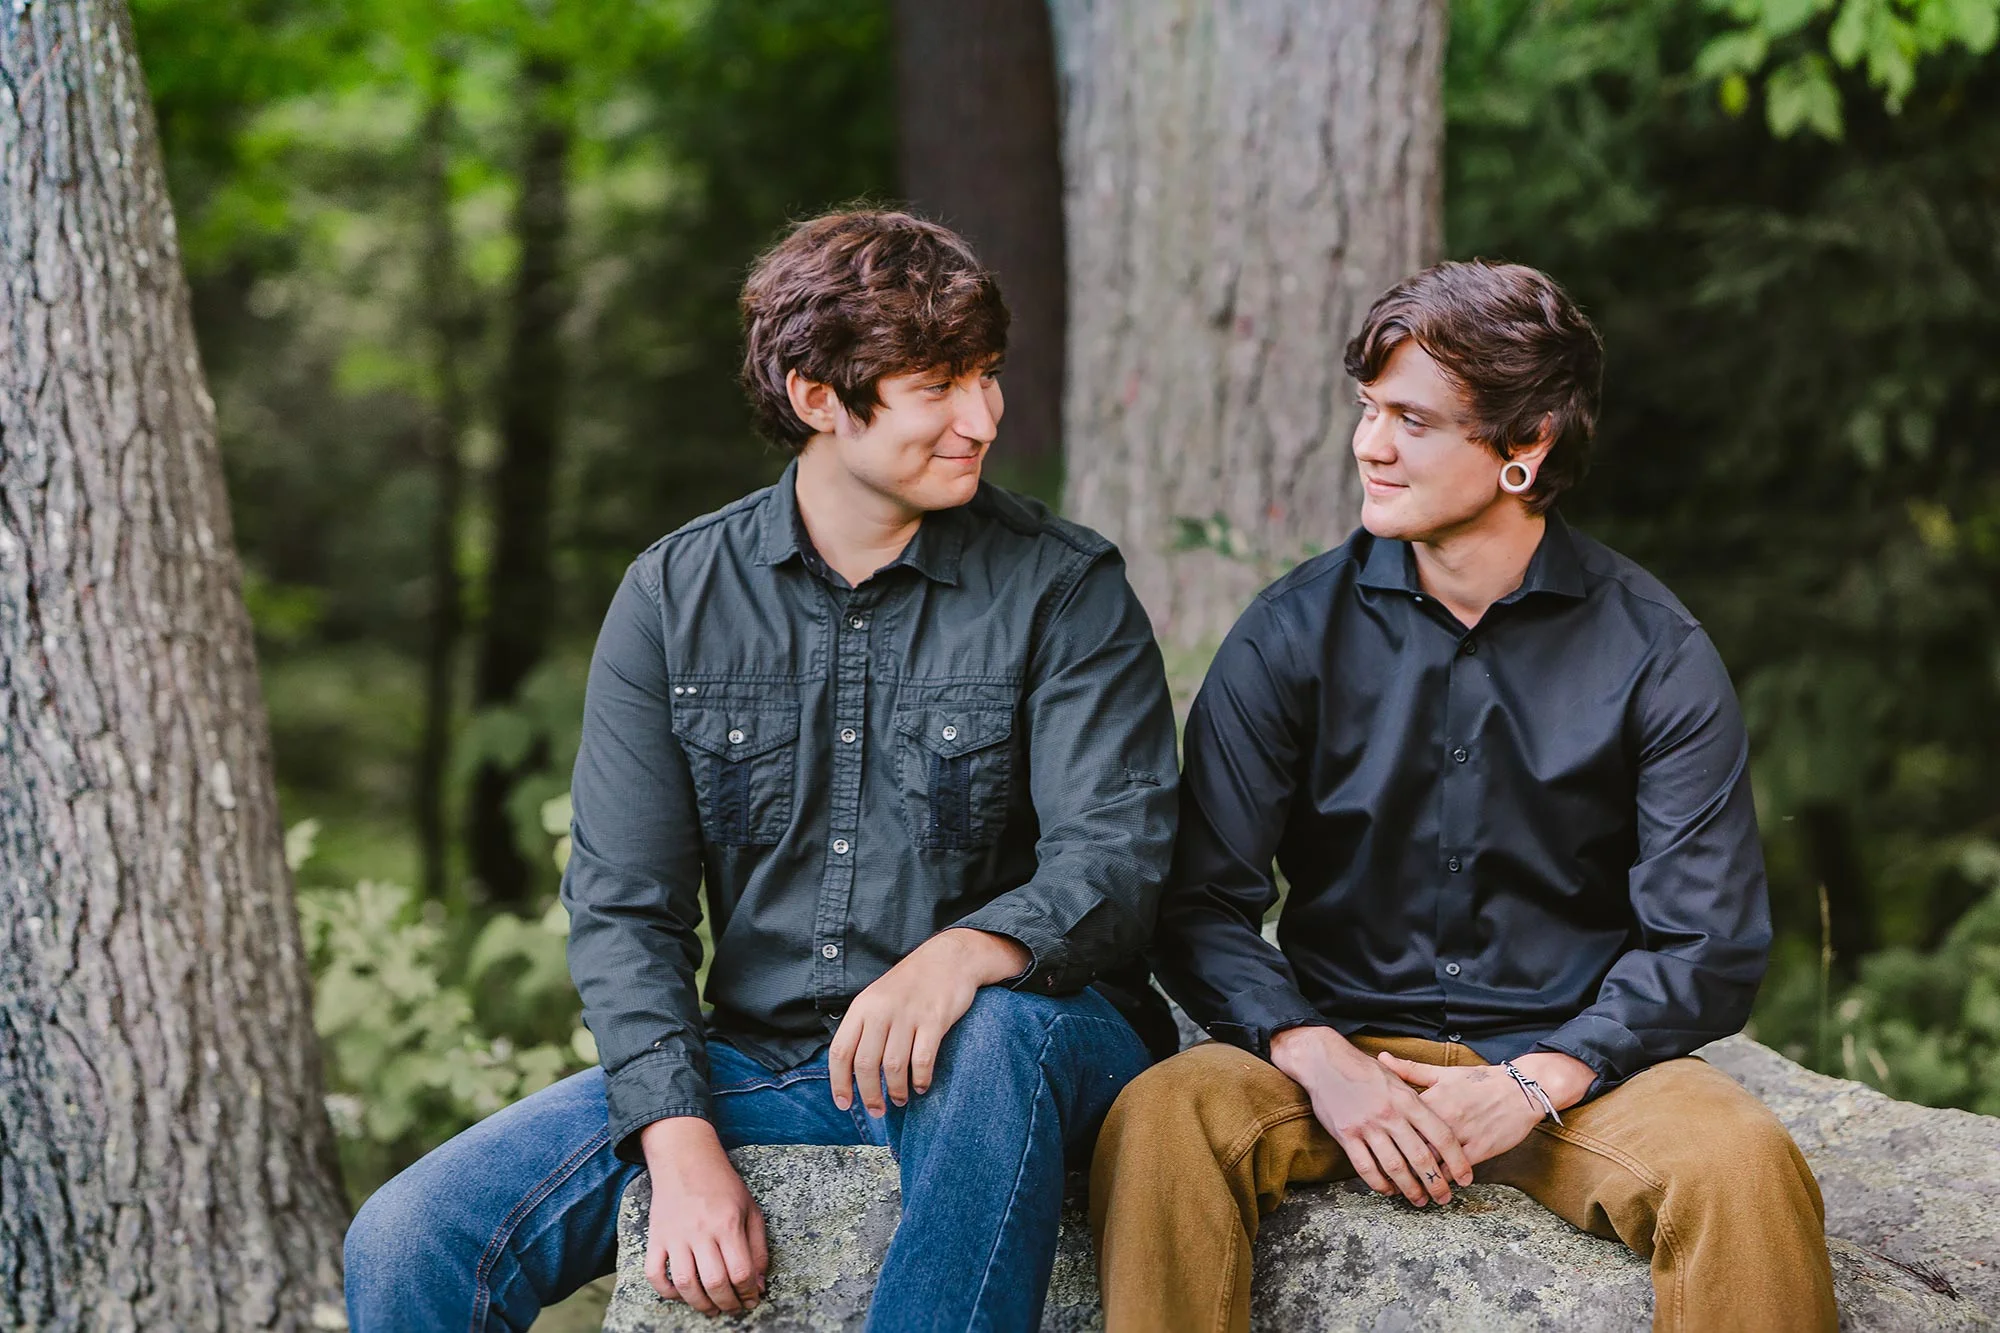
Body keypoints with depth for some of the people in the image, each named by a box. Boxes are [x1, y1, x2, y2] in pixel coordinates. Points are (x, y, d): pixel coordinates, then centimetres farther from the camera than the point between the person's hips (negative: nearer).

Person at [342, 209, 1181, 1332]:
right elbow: (623, 906, 1)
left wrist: (967, 952, -36)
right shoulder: (675, 594, 4)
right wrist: (683, 1145, -15)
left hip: (1015, 1039, -2)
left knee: (994, 1035, -40)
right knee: (410, 1243, -16)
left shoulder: (1064, 586, -2)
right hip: (755, 1061, 2)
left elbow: (1116, 860, -12)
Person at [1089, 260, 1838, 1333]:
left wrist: (1534, 1084, -15)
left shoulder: (1656, 655, -1)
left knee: (1749, 1169, -31)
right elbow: (1203, 903, 0)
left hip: (1571, 1058, 0)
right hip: (1341, 1041, 1)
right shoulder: (1293, 633, 1)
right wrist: (1317, 1059, -17)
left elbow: (1709, 946, -3)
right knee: (1159, 1120, -30)